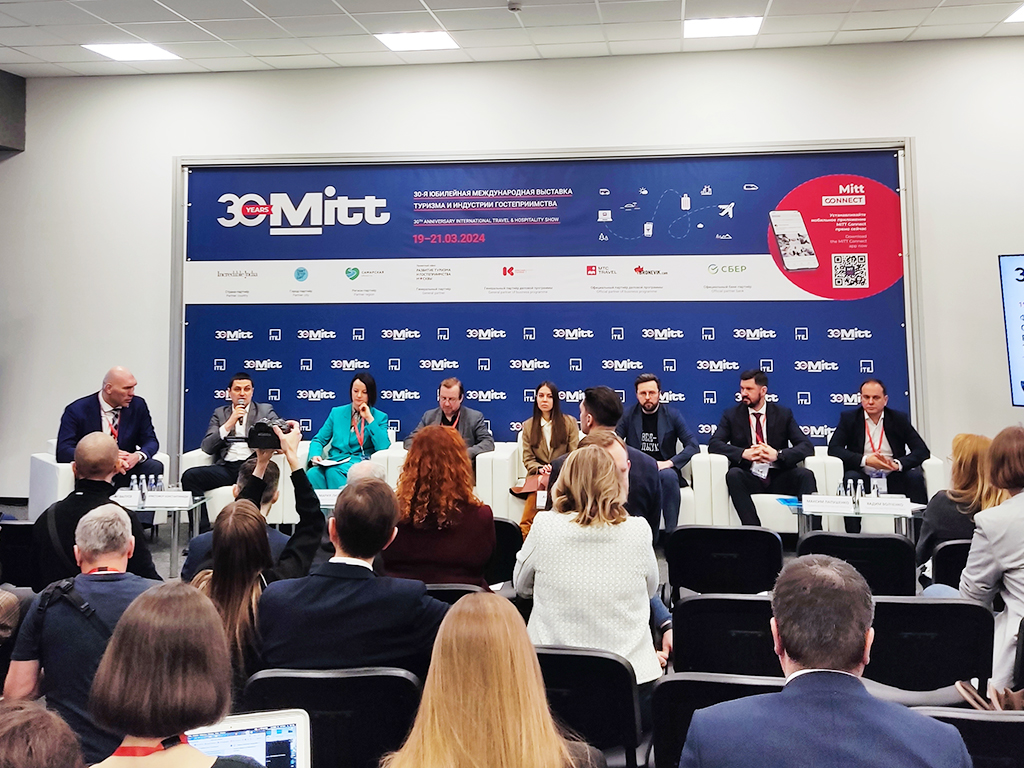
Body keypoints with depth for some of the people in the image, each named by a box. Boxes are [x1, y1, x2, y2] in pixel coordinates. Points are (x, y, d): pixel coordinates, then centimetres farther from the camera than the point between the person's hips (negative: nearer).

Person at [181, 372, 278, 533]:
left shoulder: (265, 410, 19)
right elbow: (206, 447, 9)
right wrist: (229, 424, -3)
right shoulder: (220, 413, 21)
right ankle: (203, 531, -20)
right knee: (189, 476, -23)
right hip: (226, 467, 3)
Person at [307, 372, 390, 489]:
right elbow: (319, 440, 17)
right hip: (333, 462, 3)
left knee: (332, 472, -36)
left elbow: (383, 446, -6)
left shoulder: (380, 417, 10)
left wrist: (369, 418, -6)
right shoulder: (337, 412, 19)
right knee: (312, 474, -32)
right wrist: (315, 455, -6)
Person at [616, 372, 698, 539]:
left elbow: (693, 446, 0)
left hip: (664, 469, 0)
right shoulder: (628, 416, 10)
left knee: (668, 476, -37)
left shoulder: (672, 415, 6)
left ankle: (671, 531, -29)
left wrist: (669, 462, -16)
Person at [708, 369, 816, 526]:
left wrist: (778, 455, -21)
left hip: (779, 479, 1)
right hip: (749, 478, -1)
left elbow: (806, 446, 0)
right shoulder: (732, 415, 9)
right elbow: (714, 444, -4)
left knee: (806, 475, -27)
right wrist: (744, 453, -22)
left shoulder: (784, 414, 10)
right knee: (733, 474, -33)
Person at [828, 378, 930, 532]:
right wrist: (865, 460, -20)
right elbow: (833, 448, -6)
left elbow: (922, 450, 0)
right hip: (863, 478, -1)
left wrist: (897, 464, -21)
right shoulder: (849, 418, 5)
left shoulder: (899, 419, 7)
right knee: (850, 478, -32)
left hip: (893, 480, 1)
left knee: (916, 476, -26)